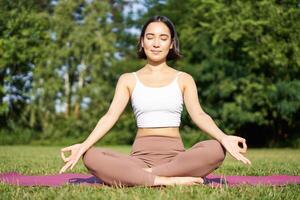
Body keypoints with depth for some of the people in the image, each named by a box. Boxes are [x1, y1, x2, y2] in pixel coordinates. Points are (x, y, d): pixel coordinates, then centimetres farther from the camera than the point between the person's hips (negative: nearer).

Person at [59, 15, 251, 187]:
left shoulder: (184, 79, 11)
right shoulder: (128, 80, 12)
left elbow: (198, 115, -3)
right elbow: (110, 116, 0)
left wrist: (223, 137, -25)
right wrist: (84, 145, -19)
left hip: (175, 156, 0)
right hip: (141, 155, 0)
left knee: (216, 149, -31)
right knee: (91, 157, -29)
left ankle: (144, 175, -28)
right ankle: (170, 180, -35)